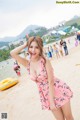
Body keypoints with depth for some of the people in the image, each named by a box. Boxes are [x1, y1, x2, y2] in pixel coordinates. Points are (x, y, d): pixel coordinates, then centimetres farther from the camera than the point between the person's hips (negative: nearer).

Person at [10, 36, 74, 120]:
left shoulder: (45, 61, -18)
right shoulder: (27, 64, -5)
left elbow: (51, 82, -18)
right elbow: (13, 53, -16)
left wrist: (52, 102, -17)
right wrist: (25, 44, -10)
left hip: (59, 91, -3)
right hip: (47, 96, 4)